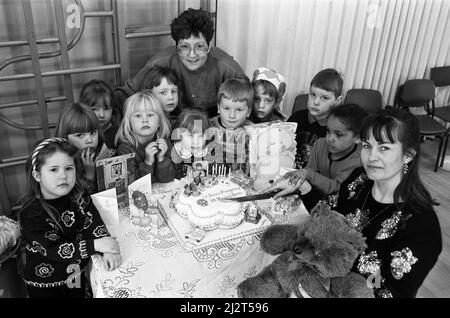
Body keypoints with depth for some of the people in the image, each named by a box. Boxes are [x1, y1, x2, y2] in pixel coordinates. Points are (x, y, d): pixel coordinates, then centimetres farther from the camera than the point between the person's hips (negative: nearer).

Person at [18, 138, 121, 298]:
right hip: (45, 286, -4)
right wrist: (95, 245, -36)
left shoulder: (78, 195, -9)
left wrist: (107, 250, -32)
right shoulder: (30, 214, -25)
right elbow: (54, 250, -29)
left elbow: (94, 223, -15)